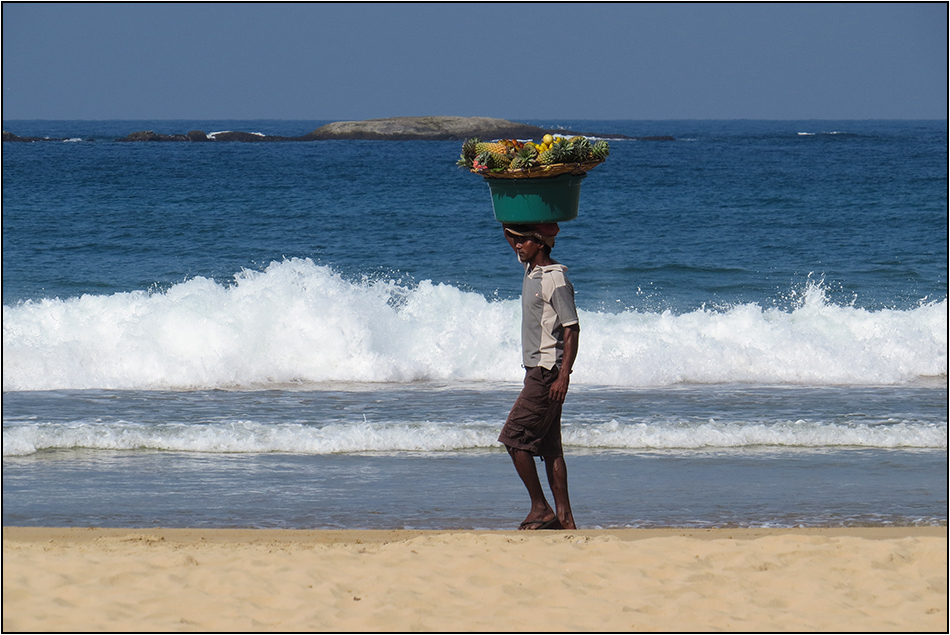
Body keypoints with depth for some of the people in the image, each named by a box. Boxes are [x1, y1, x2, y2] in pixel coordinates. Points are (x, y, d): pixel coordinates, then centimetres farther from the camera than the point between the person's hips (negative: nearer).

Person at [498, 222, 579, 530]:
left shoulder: (555, 280, -15)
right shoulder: (531, 269, 11)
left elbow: (572, 330, -18)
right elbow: (510, 235, 28)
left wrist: (563, 377, -23)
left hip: (548, 372, -9)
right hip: (537, 369, 9)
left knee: (514, 438, -9)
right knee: (549, 446, 7)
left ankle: (540, 509, -6)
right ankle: (564, 517, 7)